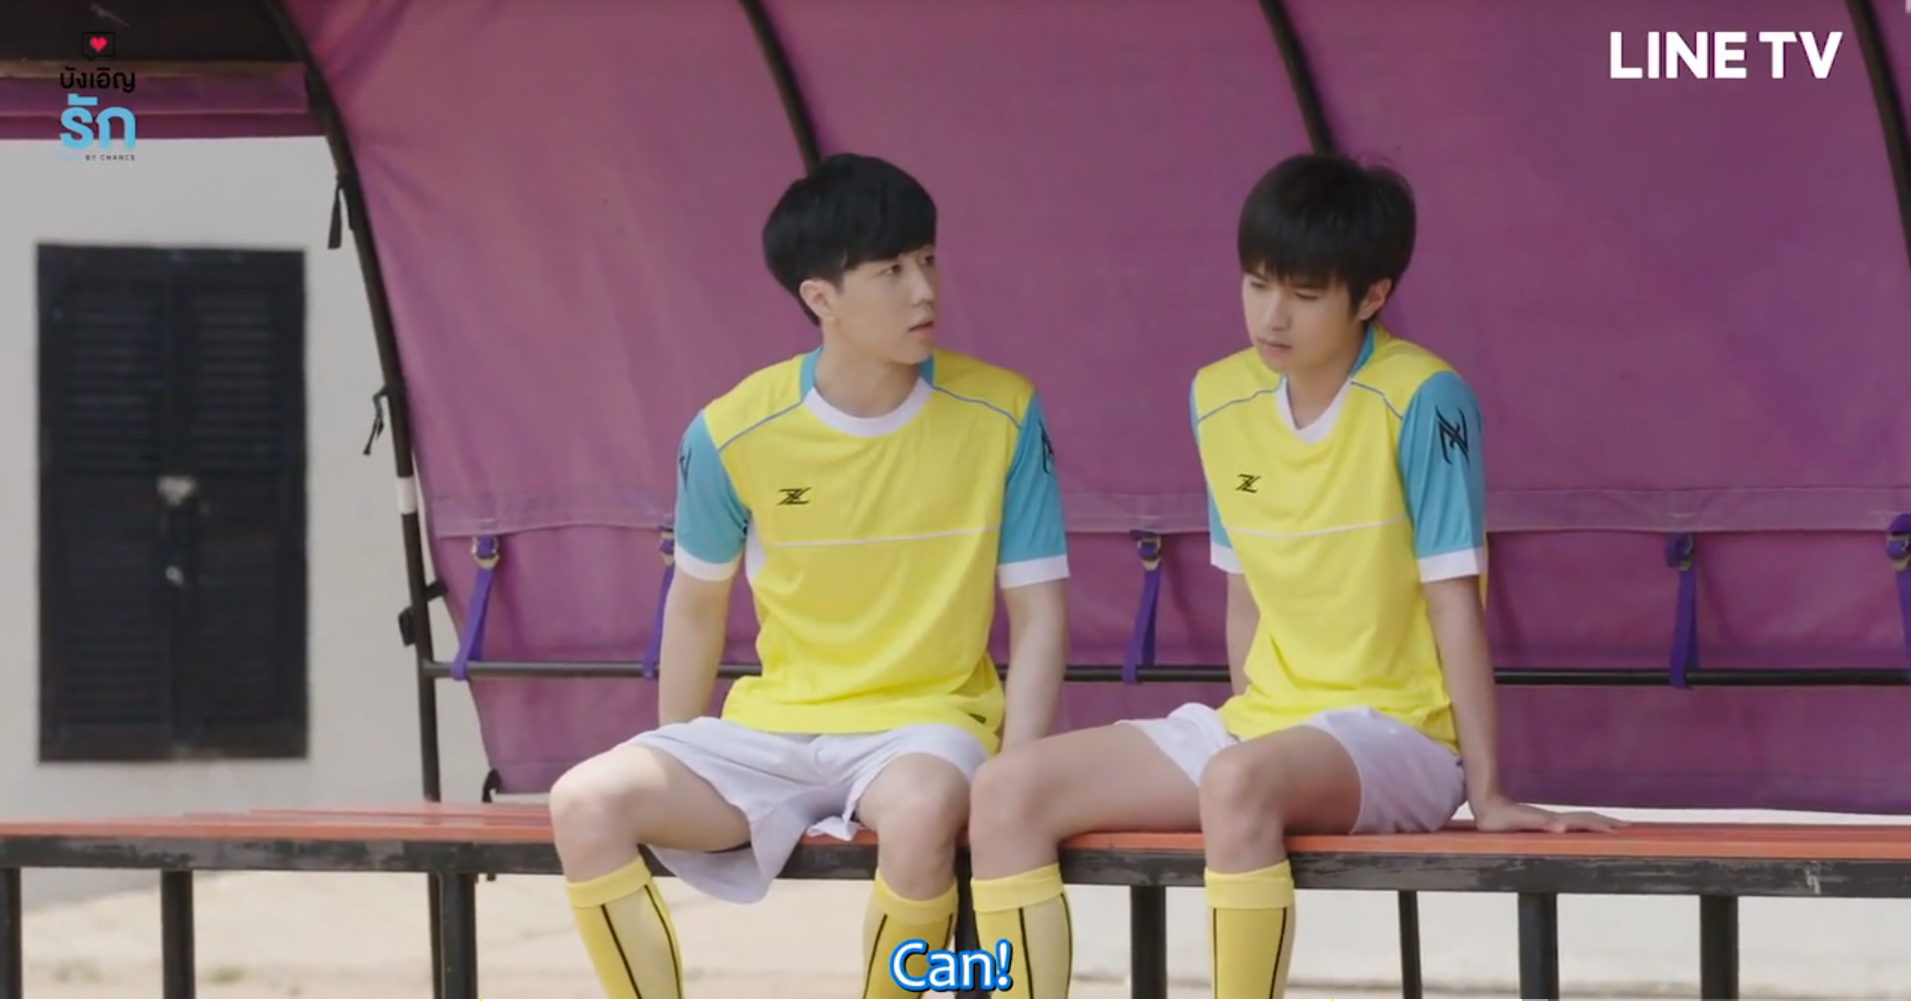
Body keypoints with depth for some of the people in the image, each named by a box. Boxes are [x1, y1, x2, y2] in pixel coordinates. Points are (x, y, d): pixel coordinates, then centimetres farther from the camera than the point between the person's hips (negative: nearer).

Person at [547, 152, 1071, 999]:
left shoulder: (1000, 416, -7)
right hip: (773, 729, 2)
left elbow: (1037, 614, -3)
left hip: (927, 724, -2)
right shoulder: (734, 433, -5)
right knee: (587, 804, -23)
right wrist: (678, 782, 11)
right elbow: (698, 605, 11)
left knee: (922, 811, -39)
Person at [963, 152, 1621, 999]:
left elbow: (1454, 603, -13)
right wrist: (1247, 732, 7)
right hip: (1261, 724, 7)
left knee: (1237, 786, -40)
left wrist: (1487, 793, -14)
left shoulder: (1421, 402, -13)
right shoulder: (1217, 399, 5)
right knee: (1007, 792, -11)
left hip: (1396, 736, -7)